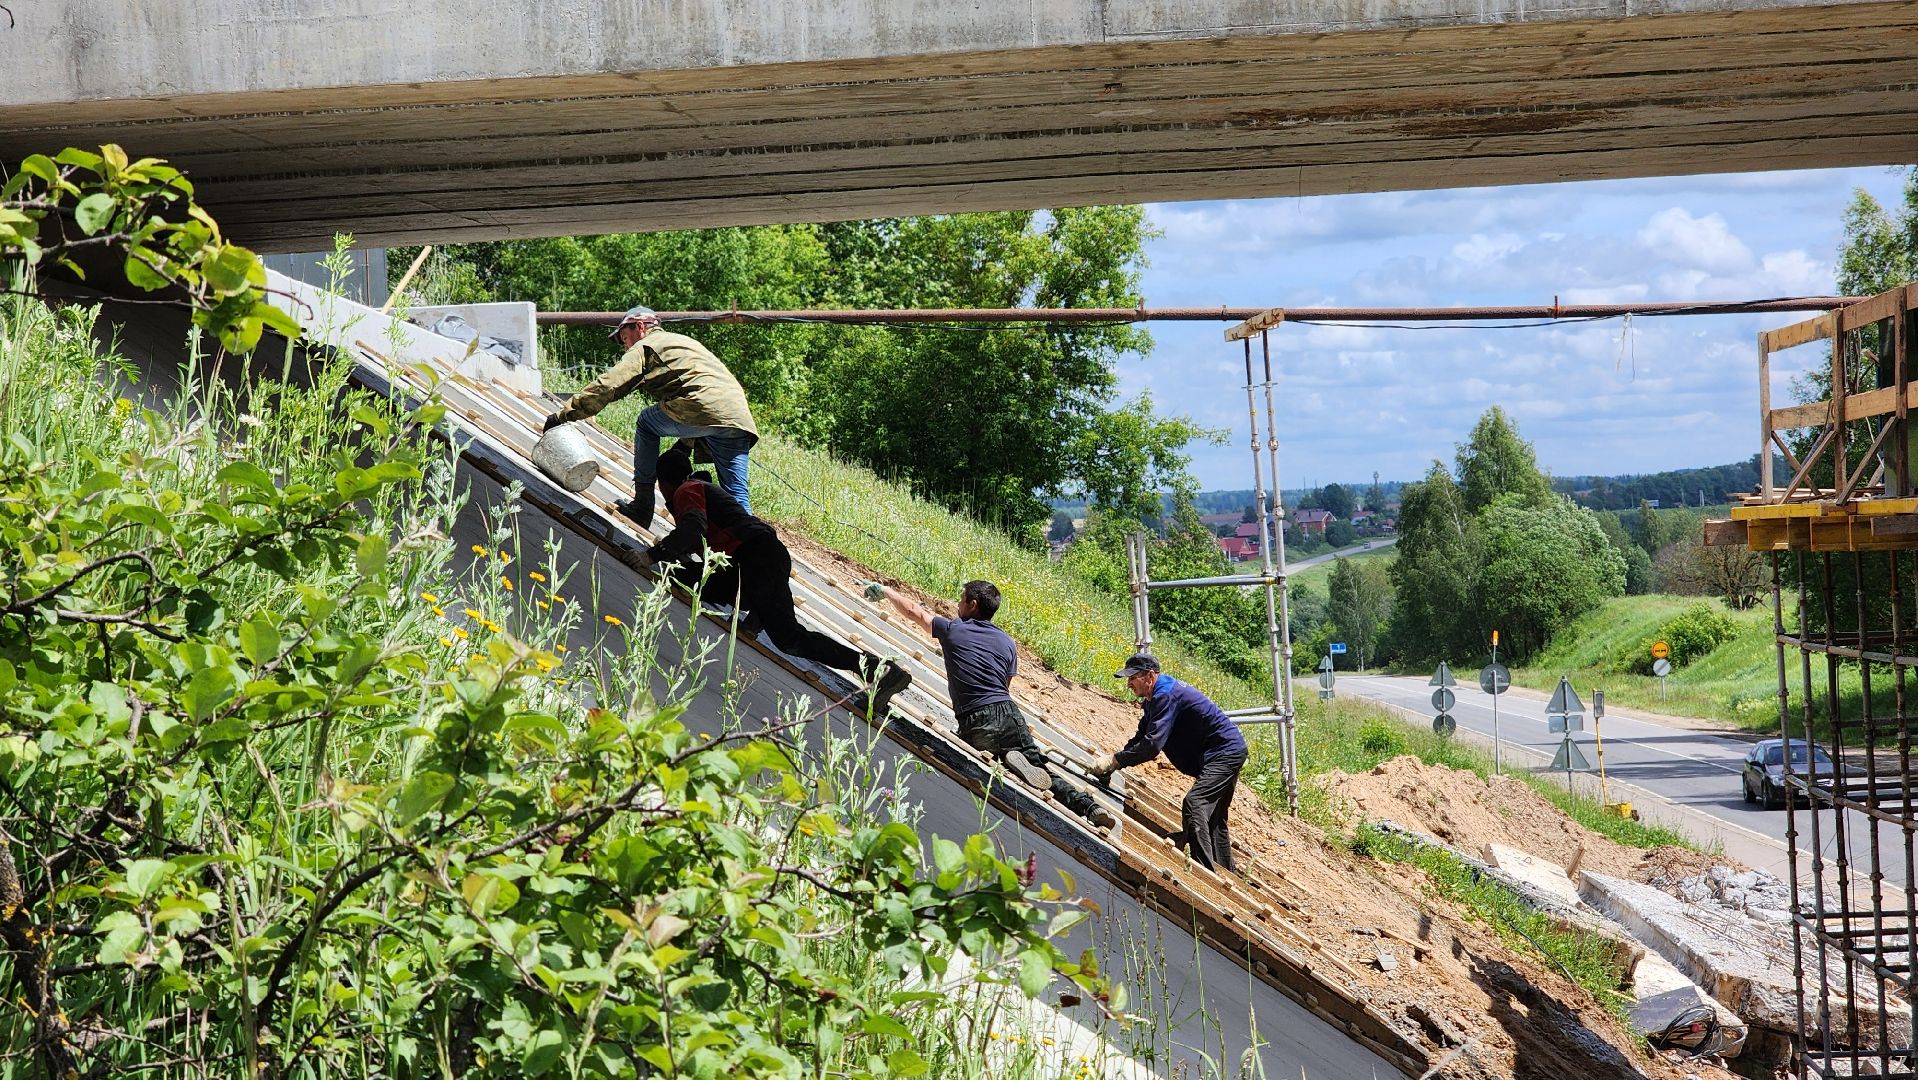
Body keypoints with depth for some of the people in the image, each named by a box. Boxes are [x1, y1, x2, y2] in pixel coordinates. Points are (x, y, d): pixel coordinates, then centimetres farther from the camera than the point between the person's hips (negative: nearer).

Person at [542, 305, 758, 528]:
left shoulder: (646, 346, 11)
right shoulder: (683, 341, 36)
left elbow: (607, 386, 1)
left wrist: (563, 415, 4)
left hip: (703, 408, -7)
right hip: (739, 416, 7)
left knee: (647, 423, 16)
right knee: (736, 497, 8)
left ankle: (642, 508, 13)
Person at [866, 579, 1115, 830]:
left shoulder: (952, 630, 8)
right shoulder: (1007, 642, 17)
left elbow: (913, 610, 23)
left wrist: (885, 591, 39)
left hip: (975, 722, -3)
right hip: (1009, 713, 3)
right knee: (1039, 769, 6)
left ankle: (1009, 762, -23)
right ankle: (1088, 805, -15)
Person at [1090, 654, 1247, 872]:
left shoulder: (1166, 695, -22)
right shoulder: (1156, 697, 12)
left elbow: (1152, 745, -30)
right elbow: (1140, 738, 17)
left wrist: (1115, 760, -24)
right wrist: (1113, 761, 2)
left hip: (1225, 752, -11)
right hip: (1226, 751, 11)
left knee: (1194, 804, -25)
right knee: (1213, 819, 19)